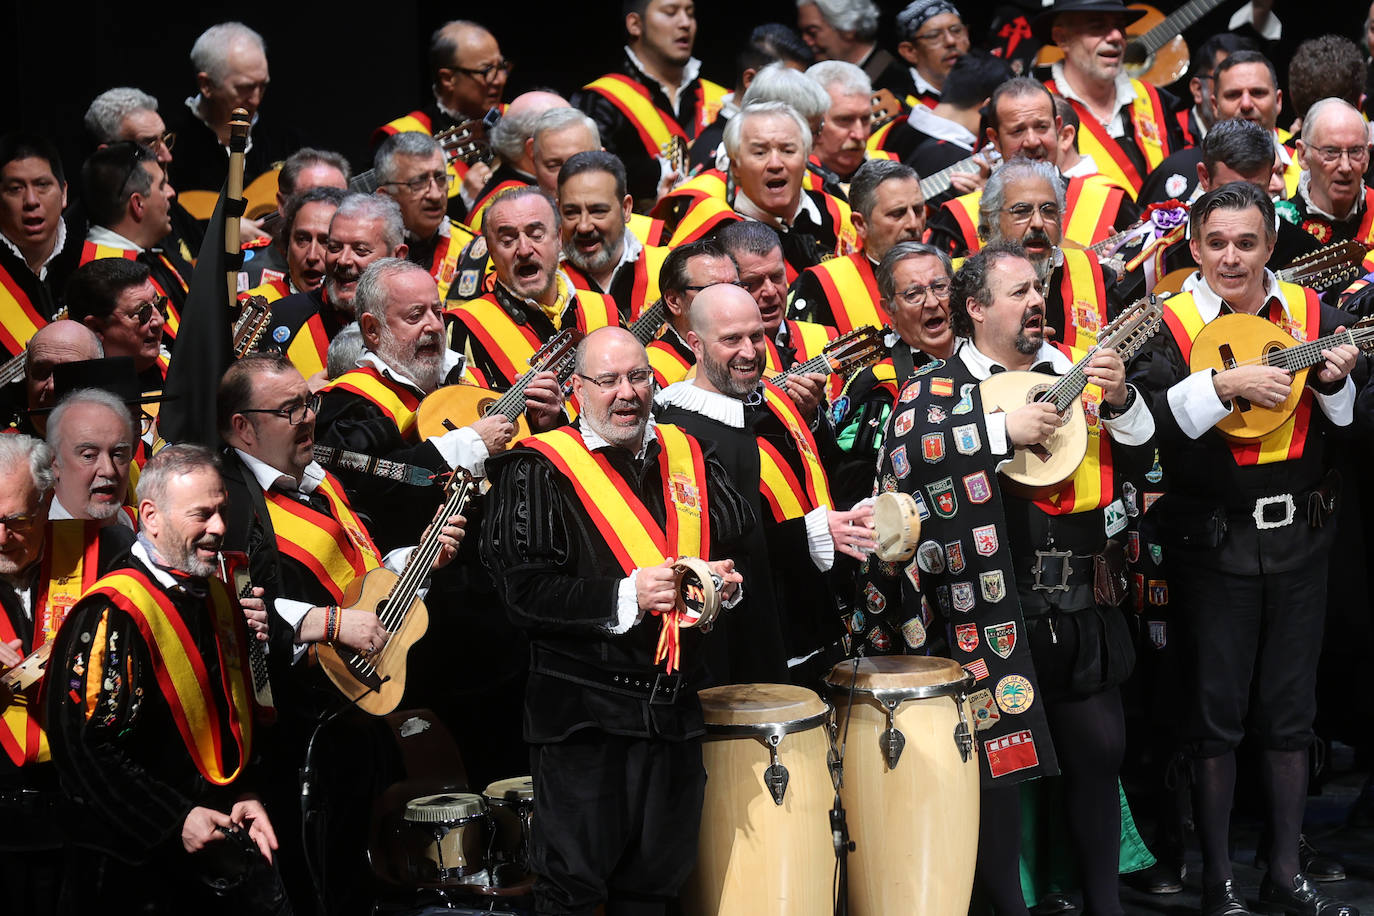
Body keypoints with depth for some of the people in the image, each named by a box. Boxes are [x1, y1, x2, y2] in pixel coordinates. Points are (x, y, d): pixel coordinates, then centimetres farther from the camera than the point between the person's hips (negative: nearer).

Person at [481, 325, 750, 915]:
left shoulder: (687, 458, 12)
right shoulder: (540, 470, -6)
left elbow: (739, 547, 21)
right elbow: (523, 590, -13)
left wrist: (727, 583, -2)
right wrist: (625, 597, -20)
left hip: (674, 706, 5)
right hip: (583, 712, -5)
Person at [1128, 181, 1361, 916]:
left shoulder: (1311, 315, 4)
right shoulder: (1170, 324, -5)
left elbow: (1352, 432, 9)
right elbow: (1141, 420, -21)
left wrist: (1336, 383, -11)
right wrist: (1226, 384, -28)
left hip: (1299, 540, 3)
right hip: (1214, 544, -3)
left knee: (1289, 711, 10)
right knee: (1217, 713, 4)